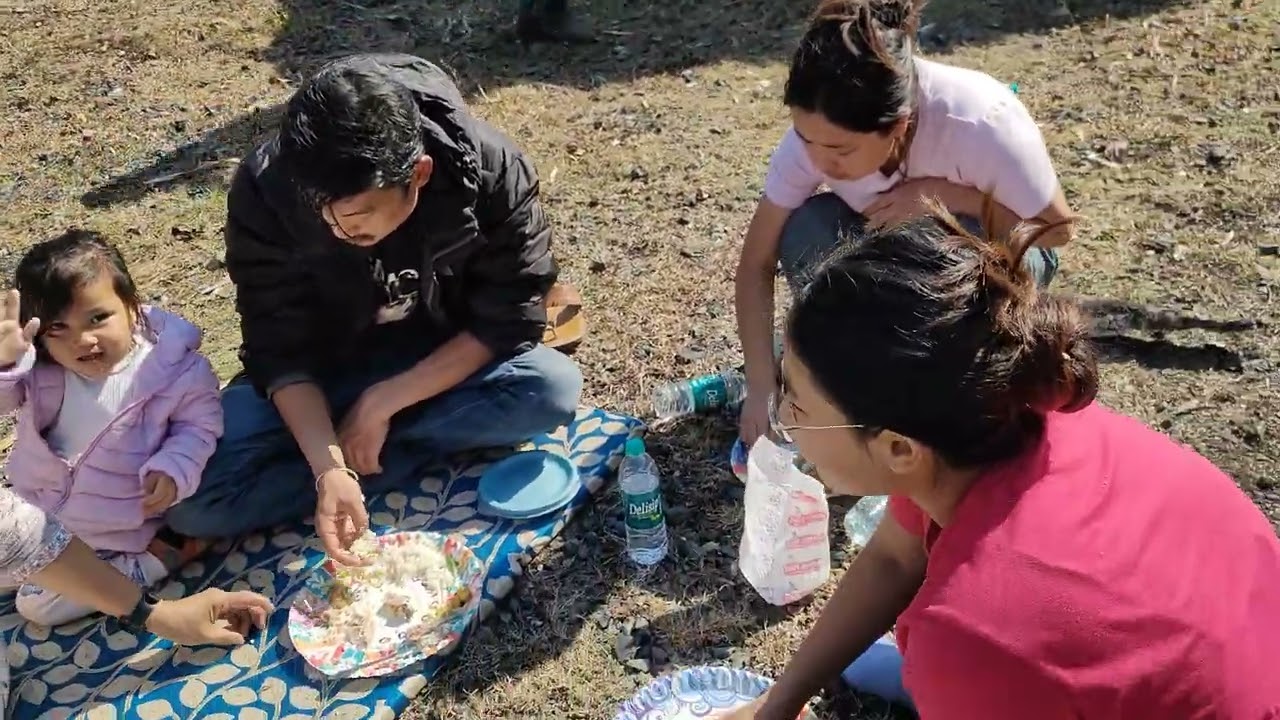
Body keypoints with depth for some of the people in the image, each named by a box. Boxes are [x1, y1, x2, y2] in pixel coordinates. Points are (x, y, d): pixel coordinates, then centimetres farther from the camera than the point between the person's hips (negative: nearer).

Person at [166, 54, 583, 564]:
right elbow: (280, 353, -19)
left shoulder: (491, 172, -27)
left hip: (445, 368, 0)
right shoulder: (264, 191, -26)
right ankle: (417, 450, -14)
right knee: (194, 501, -22)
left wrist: (381, 403, -23)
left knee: (553, 388, -30)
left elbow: (507, 321, -18)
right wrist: (328, 467, -34)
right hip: (320, 379, 0)